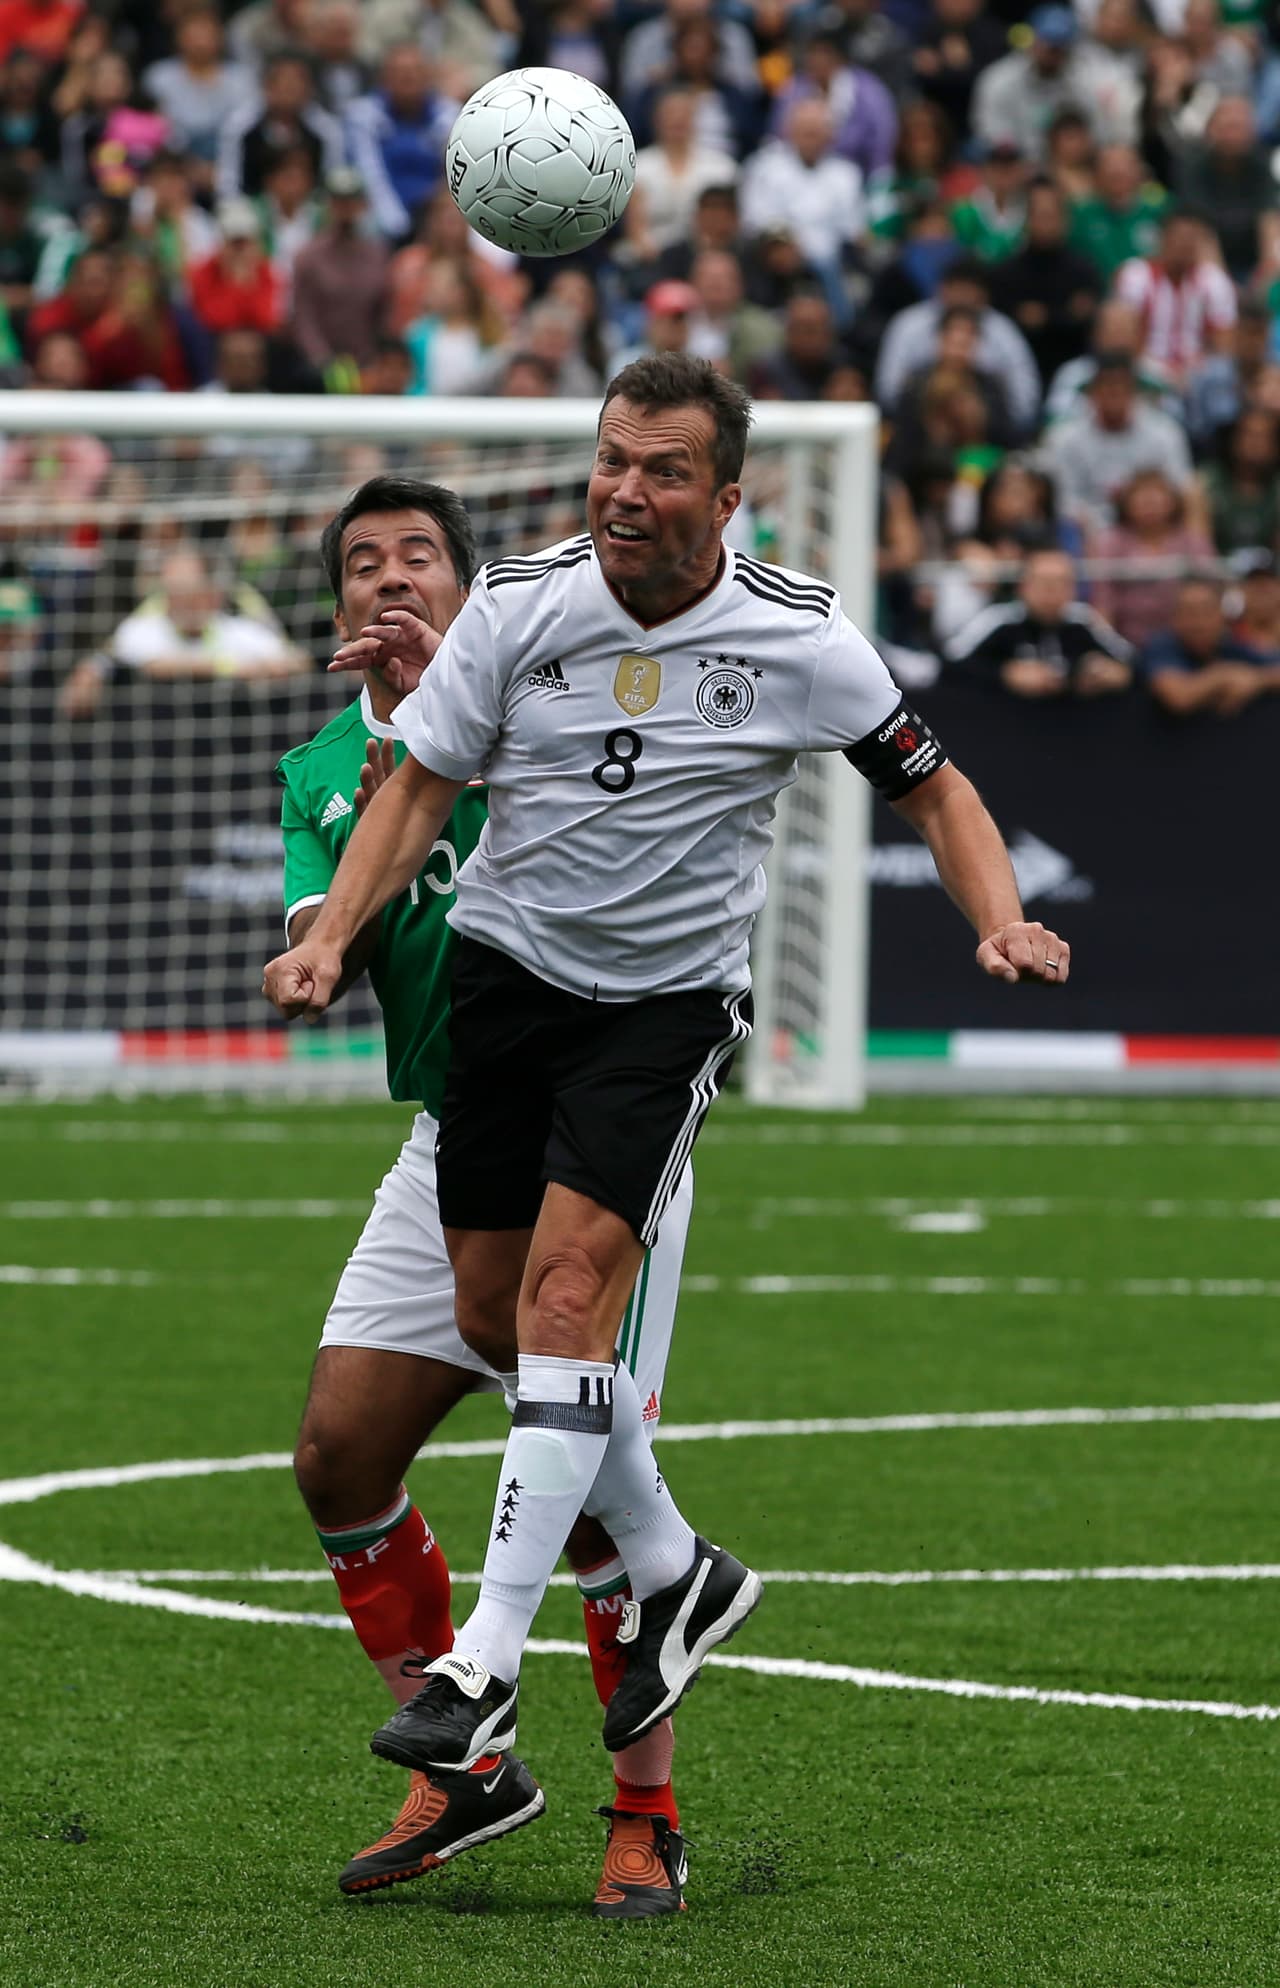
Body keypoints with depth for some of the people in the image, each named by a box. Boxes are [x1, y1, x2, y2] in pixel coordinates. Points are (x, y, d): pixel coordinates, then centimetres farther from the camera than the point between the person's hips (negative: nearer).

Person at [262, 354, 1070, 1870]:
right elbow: (418, 785, 0)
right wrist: (329, 939, -13)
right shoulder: (519, 604, -7)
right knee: (494, 1311, 4)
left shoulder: (798, 639, -11)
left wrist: (1003, 927, -14)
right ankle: (672, 1570, 27)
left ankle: (488, 1662, -19)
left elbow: (931, 787, 2)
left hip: (672, 998, -3)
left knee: (568, 1285, -19)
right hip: (506, 967, 3)